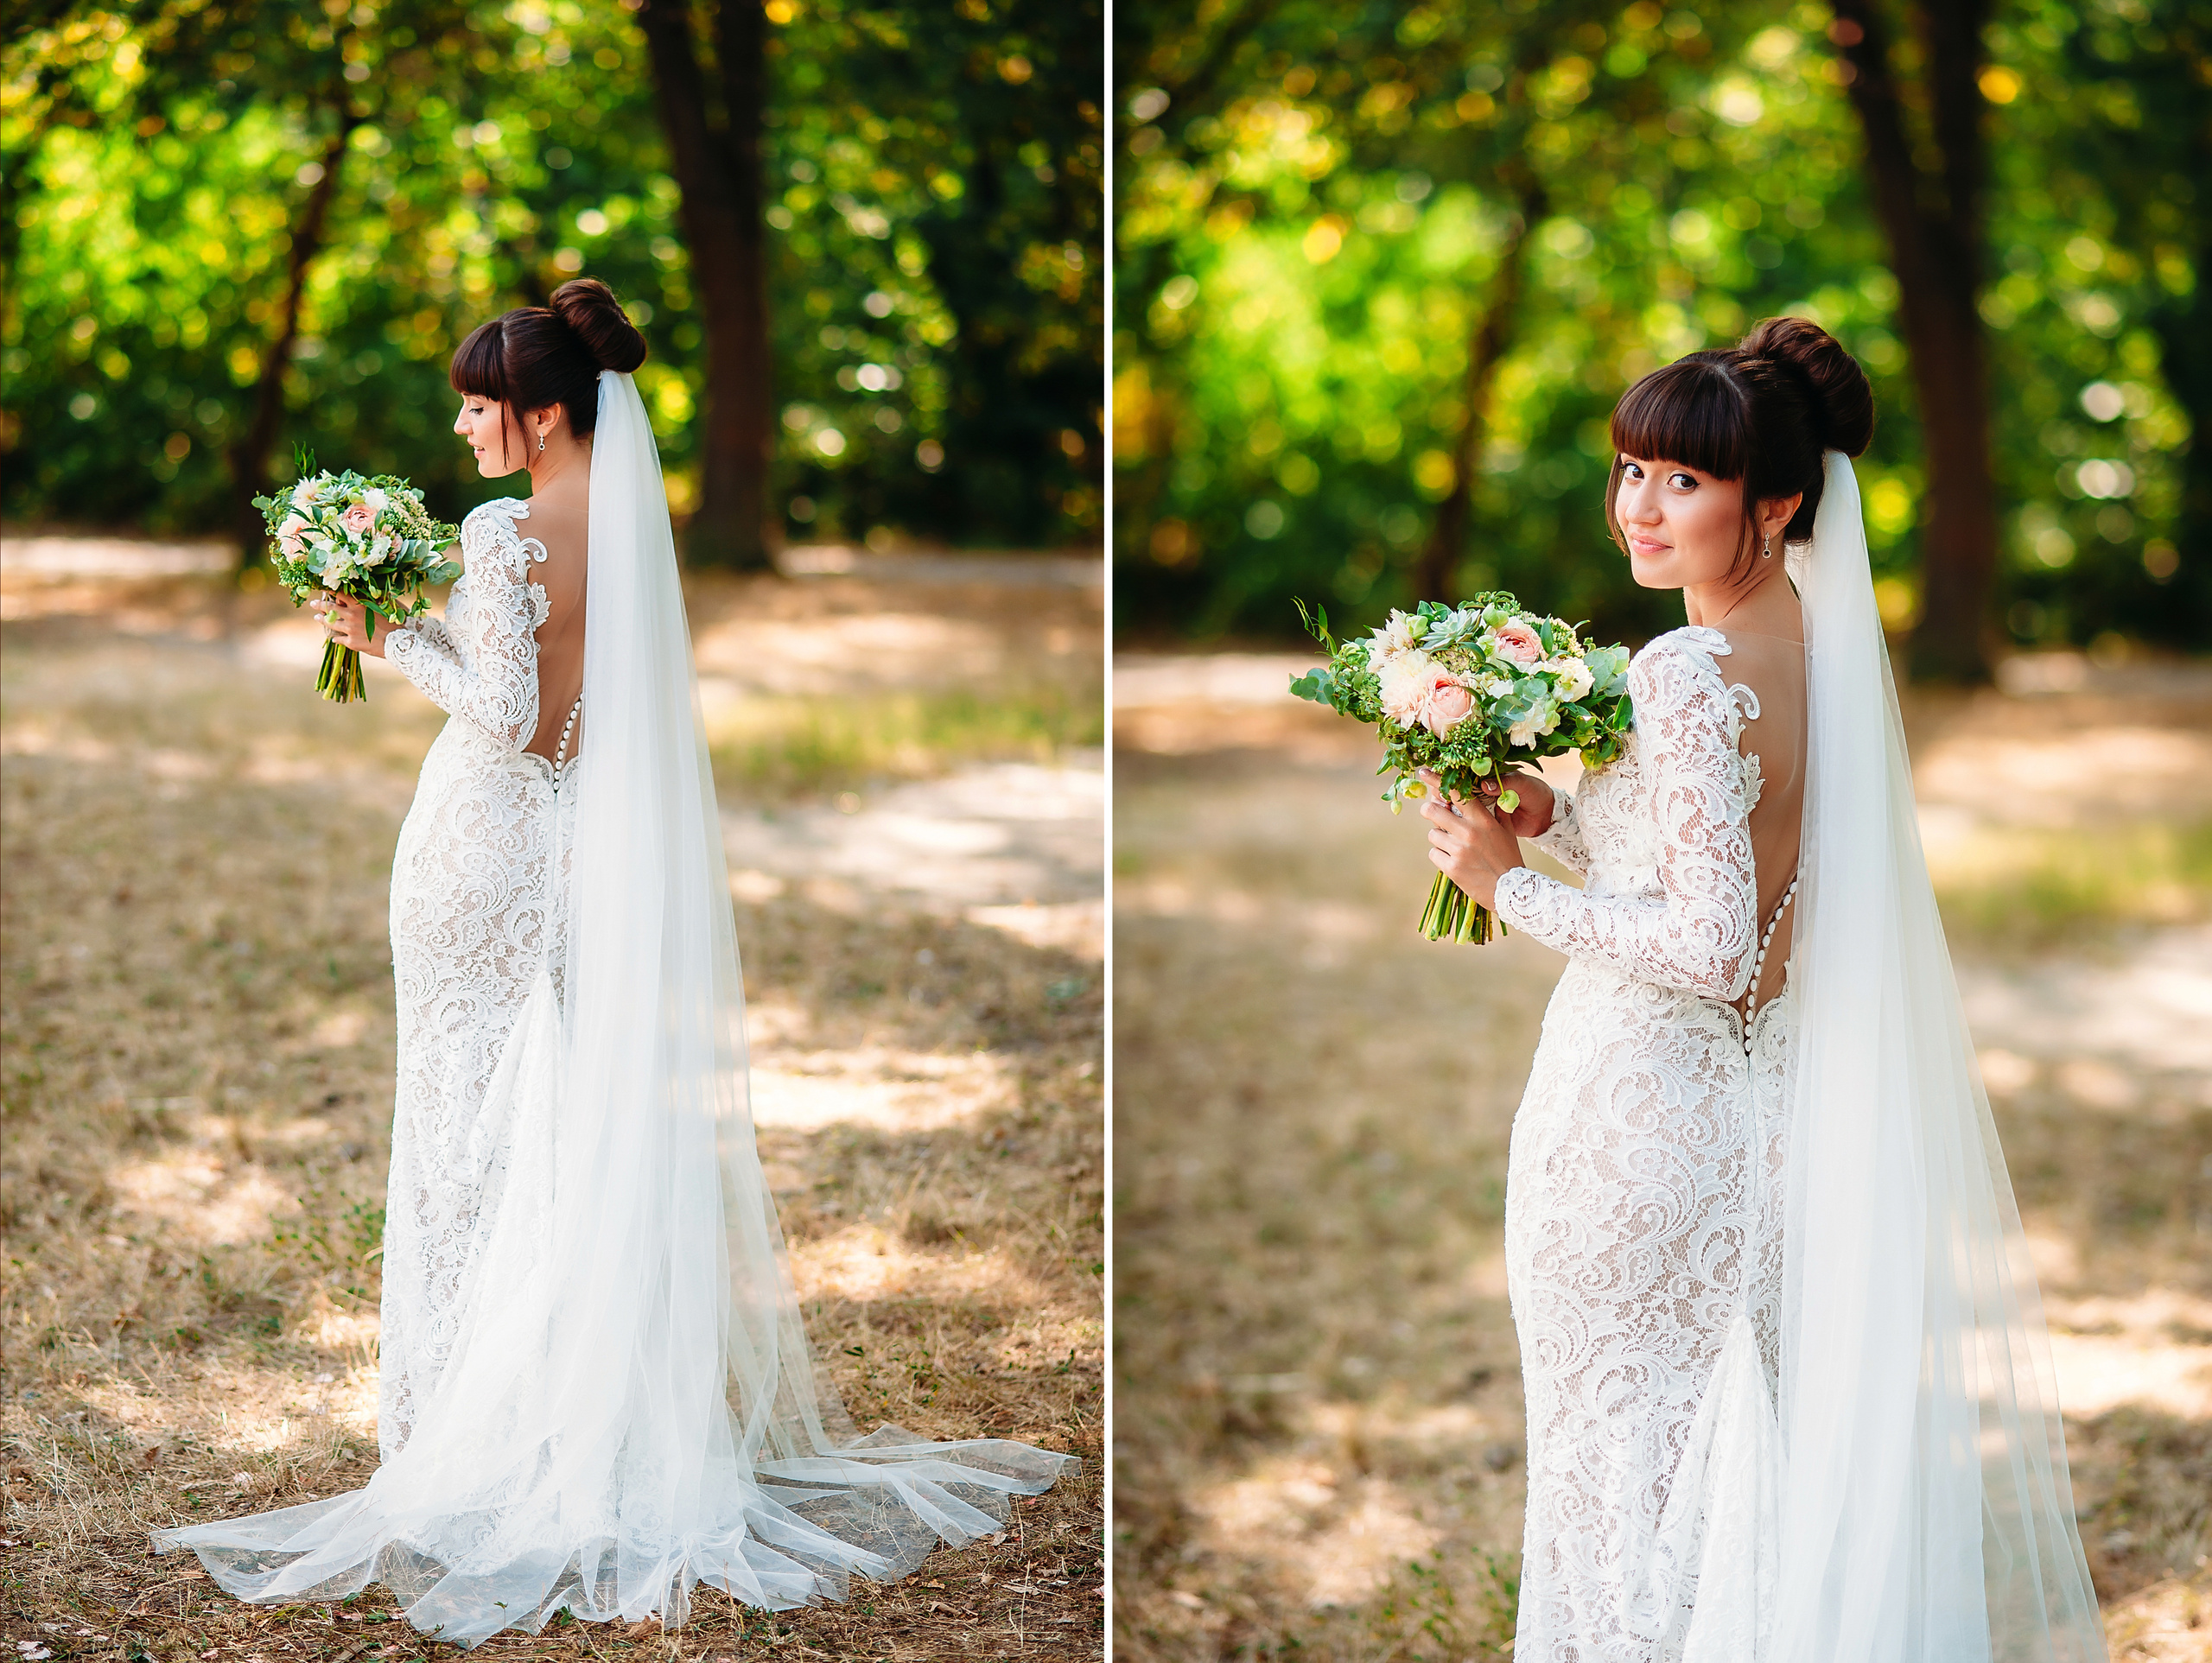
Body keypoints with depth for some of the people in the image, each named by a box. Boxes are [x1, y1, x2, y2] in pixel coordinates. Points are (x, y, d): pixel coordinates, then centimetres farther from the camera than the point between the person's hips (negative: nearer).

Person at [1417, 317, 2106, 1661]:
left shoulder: (1690, 672, -21)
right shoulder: (1820, 648, 5)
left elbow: (1714, 950, -24)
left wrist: (1511, 882, -15)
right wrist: (1553, 816, 7)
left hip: (1637, 1118, -9)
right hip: (1755, 1109, 9)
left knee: (1615, 1452, 5)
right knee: (1719, 1443, 20)